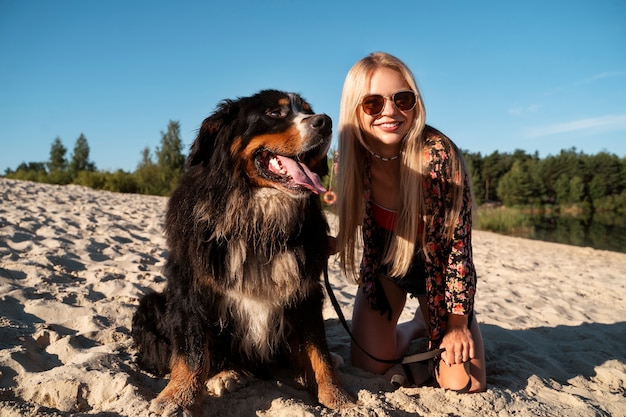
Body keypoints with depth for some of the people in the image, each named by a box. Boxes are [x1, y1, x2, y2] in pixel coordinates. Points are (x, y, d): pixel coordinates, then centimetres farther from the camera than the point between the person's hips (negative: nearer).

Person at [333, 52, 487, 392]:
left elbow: (458, 241, -21)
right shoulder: (354, 156, -18)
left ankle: (436, 329, 25)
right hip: (383, 265, 3)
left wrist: (458, 323, -17)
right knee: (368, 367, -1)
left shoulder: (438, 153, -30)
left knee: (465, 385, -7)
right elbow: (353, 232, -3)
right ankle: (416, 327, 28)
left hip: (436, 266, -2)